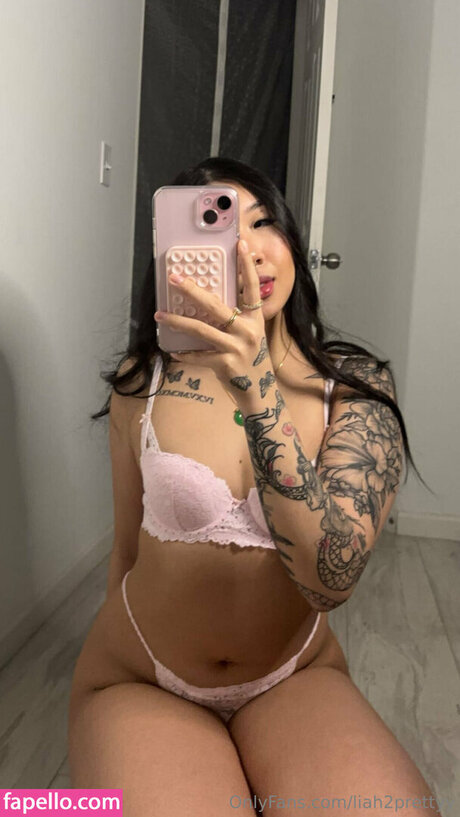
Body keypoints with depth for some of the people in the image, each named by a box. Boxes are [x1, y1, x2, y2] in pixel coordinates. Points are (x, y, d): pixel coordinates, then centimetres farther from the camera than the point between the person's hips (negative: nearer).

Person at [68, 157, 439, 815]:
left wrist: (257, 388, -33)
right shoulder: (143, 383, -7)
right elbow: (128, 548, 4)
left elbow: (331, 581, -24)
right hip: (139, 680, 1)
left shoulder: (356, 385, -10)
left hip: (296, 675, 0)